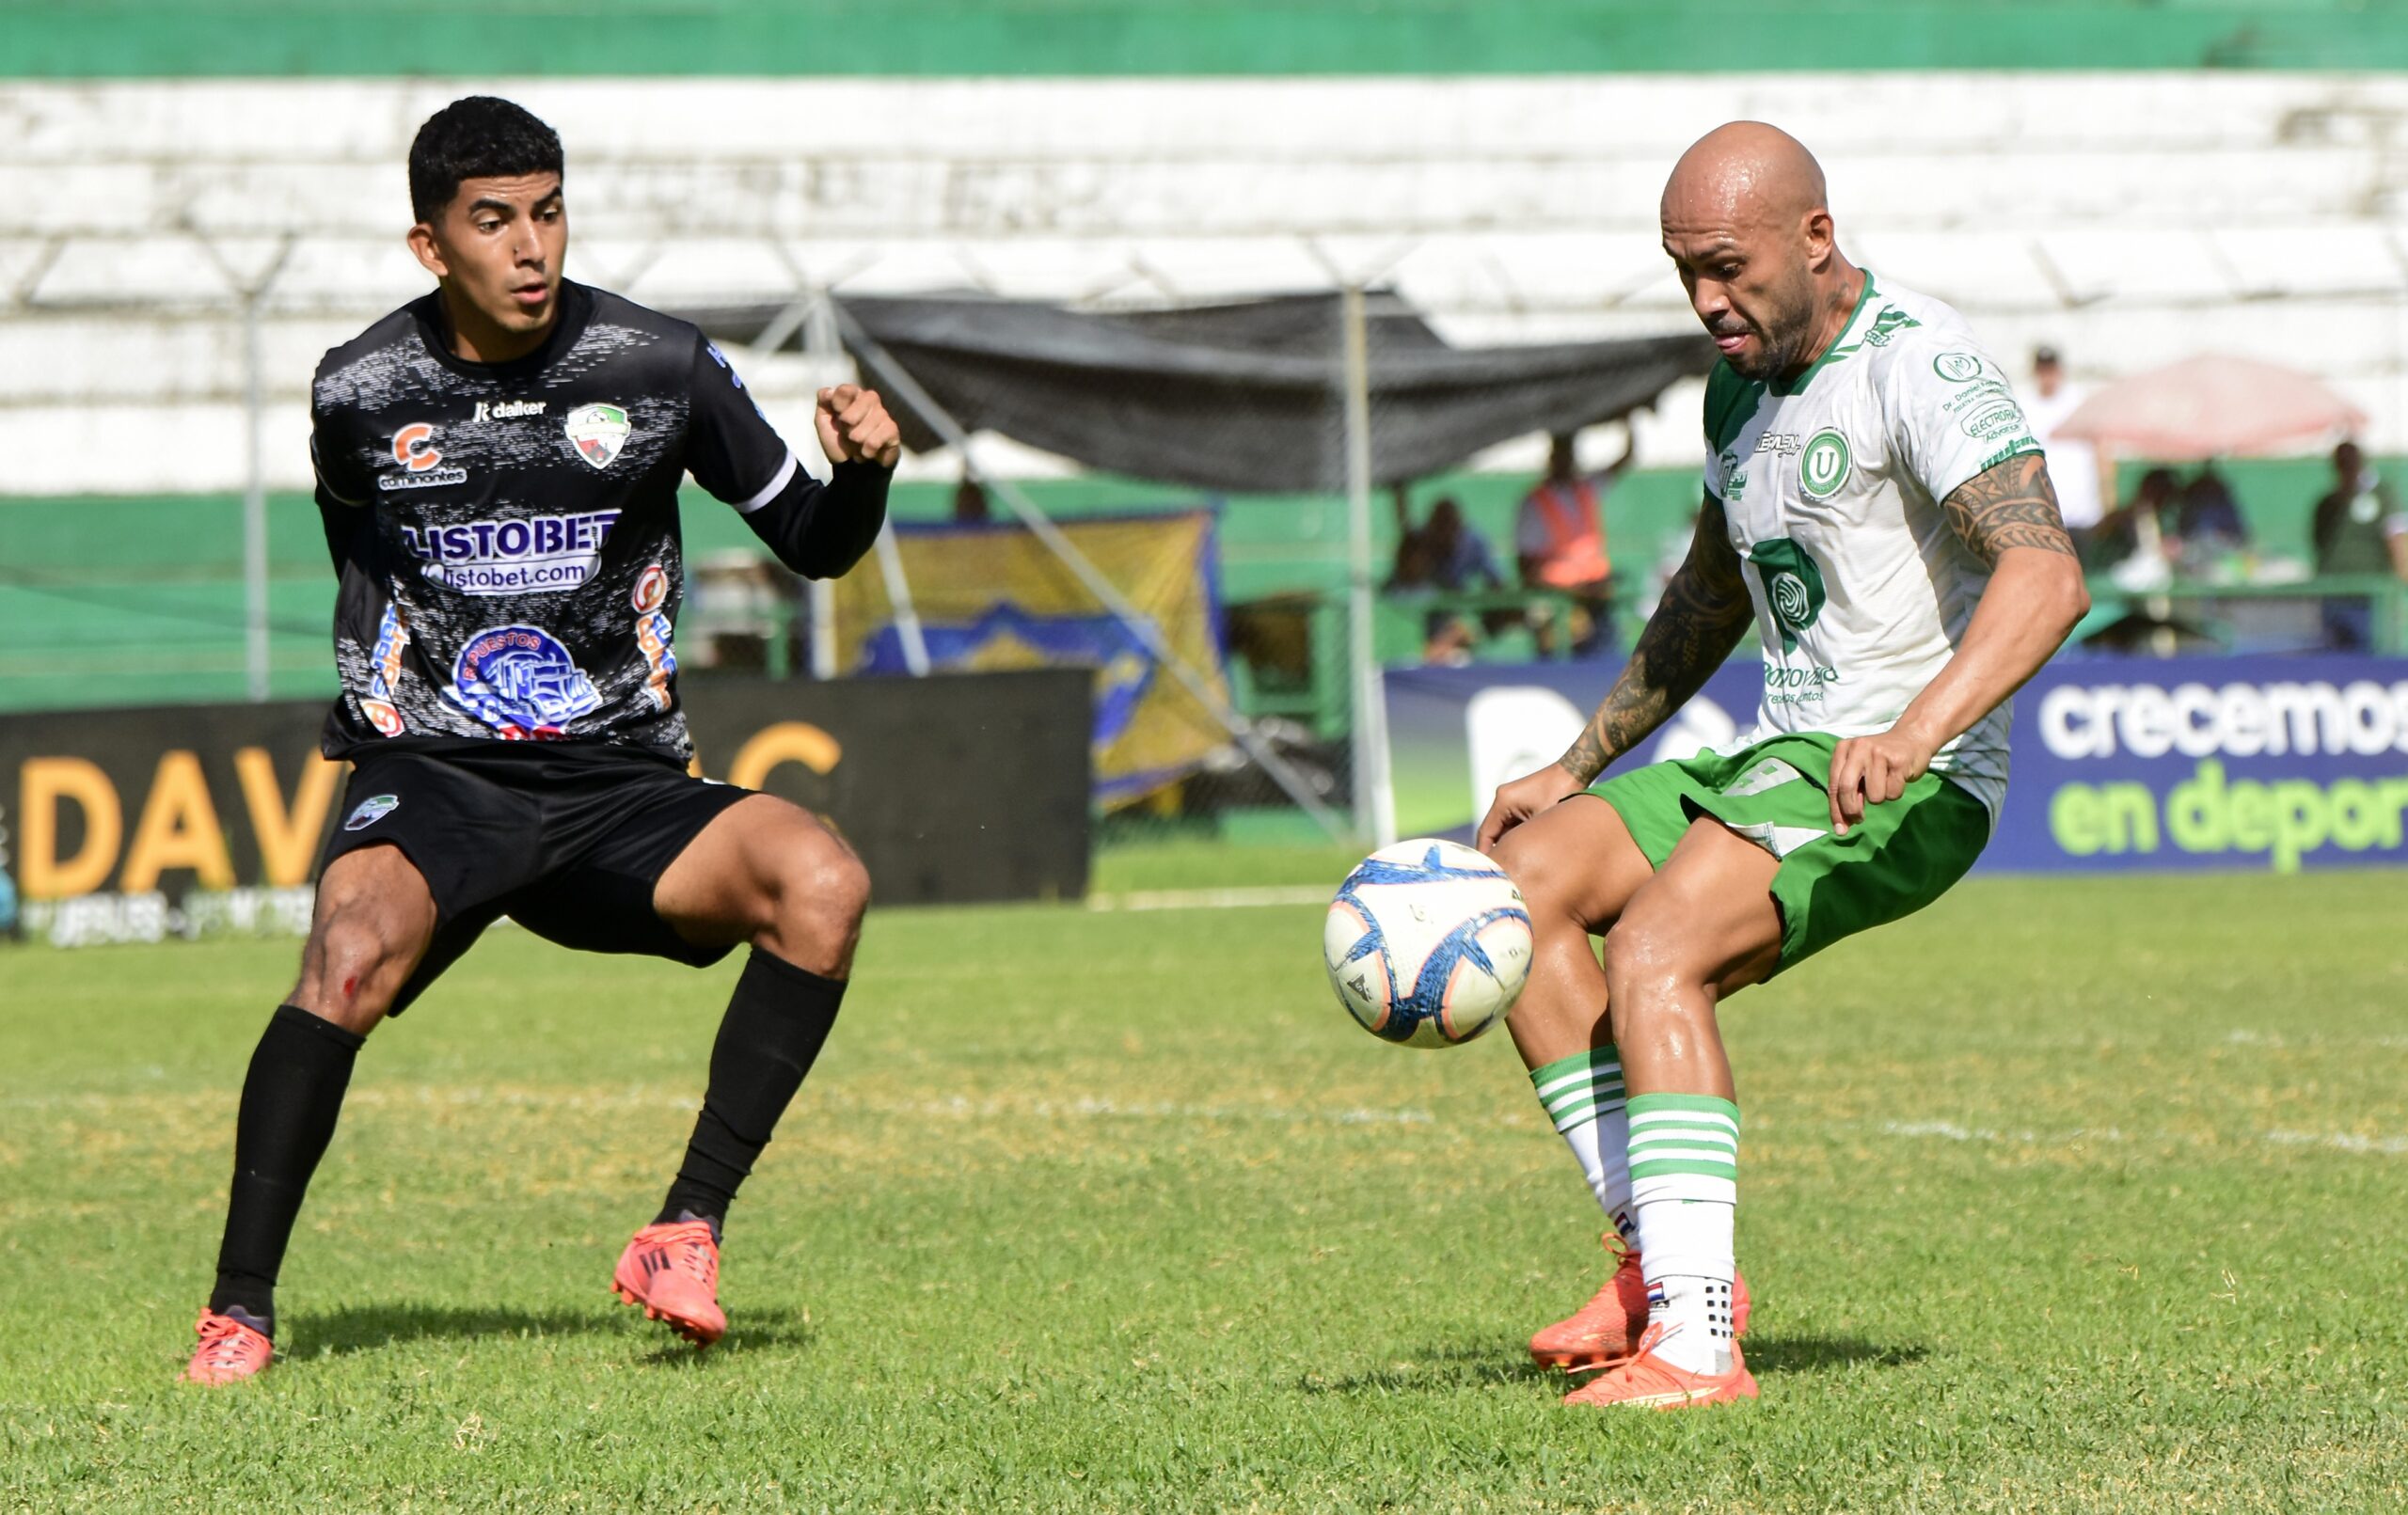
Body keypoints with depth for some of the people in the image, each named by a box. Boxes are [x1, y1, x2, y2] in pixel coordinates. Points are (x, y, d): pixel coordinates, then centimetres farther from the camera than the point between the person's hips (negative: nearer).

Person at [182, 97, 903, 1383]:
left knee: (822, 882, -26)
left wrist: (860, 472, -13)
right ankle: (238, 1310, -24)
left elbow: (811, 544, 6)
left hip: (619, 791, 2)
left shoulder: (662, 369, -2)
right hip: (427, 783, -1)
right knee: (352, 952, -34)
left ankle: (685, 1232, -18)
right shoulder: (358, 394, -1)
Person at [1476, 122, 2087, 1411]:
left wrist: (1915, 732, -44)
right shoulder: (1741, 384, 14)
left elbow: (2047, 576, -30)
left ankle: (1695, 1341, -35)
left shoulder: (1918, 363, -15)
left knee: (1655, 948, -28)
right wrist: (1576, 768, 25)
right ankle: (1657, 1260, -7)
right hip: (1774, 760, 9)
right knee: (1519, 881, -6)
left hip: (1912, 786, -9)